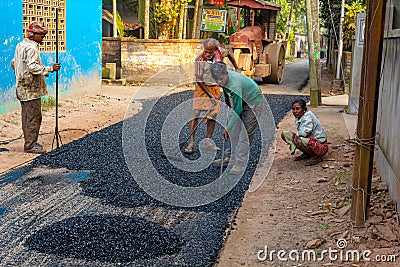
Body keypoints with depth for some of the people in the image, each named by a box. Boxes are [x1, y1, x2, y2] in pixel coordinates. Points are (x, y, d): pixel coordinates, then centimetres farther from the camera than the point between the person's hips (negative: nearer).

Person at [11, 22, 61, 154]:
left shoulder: (20, 45, 15)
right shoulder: (31, 48, -16)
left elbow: (13, 63, 23)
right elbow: (33, 67, -26)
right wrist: (50, 69, -26)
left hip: (22, 88, 10)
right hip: (31, 88, -10)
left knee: (27, 116, 15)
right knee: (34, 117, -6)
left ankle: (29, 141, 23)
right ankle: (30, 145, -3)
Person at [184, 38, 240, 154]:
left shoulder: (219, 51, -8)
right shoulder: (199, 60, -20)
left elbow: (229, 54, 17)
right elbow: (199, 80, -18)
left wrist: (237, 68, 17)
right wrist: (210, 95, -20)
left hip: (215, 88, 4)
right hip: (202, 88, -4)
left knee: (213, 114, -1)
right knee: (196, 113, -12)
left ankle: (207, 141, 4)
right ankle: (191, 143, -15)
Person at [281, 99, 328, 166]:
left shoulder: (307, 116, -20)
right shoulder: (297, 118, 4)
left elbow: (305, 133, -30)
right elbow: (299, 133, 9)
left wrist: (297, 135, -12)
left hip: (320, 145, -9)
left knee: (299, 141, -39)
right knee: (284, 134, 6)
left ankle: (316, 156, -11)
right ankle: (306, 154, 10)